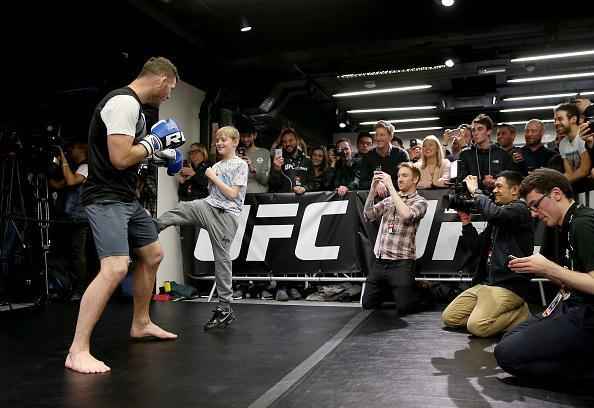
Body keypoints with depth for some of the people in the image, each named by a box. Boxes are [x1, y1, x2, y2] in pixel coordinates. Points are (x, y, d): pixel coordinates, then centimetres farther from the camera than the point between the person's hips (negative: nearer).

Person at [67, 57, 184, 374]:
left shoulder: (132, 104, 14)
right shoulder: (124, 102, -18)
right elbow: (120, 158, -26)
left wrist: (159, 153, 15)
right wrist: (155, 140, -13)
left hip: (127, 198, 11)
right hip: (106, 199, -11)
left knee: (152, 255, 18)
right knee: (115, 268, -21)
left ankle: (141, 324, 33)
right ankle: (78, 351, -11)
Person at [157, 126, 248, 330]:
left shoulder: (240, 165, 0)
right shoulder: (216, 166, 18)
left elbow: (232, 194, -9)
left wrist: (213, 177, -5)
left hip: (226, 214, -6)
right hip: (208, 206, 6)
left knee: (221, 258, -3)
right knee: (178, 210, -20)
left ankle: (225, 307, 5)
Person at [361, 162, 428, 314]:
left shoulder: (420, 202, -1)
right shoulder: (389, 200, 14)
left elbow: (406, 215, -23)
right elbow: (368, 215, 2)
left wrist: (390, 186, -19)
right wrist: (373, 189, -9)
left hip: (401, 263, -5)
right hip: (379, 261, 5)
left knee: (403, 307, -3)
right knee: (367, 304, 9)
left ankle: (418, 289, 26)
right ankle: (389, 289, 35)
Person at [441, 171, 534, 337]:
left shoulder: (519, 209, -5)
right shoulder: (496, 220, 19)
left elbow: (493, 212, -27)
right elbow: (476, 248, 17)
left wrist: (475, 191, -11)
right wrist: (466, 222, 6)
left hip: (509, 285, -8)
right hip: (485, 282, 8)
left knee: (477, 326, -25)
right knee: (449, 317, -2)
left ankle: (522, 313, -2)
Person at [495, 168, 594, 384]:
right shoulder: (569, 226, 13)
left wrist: (549, 268, -21)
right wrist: (539, 270, 3)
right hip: (573, 306, 10)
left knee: (507, 354, -15)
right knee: (509, 339, 15)